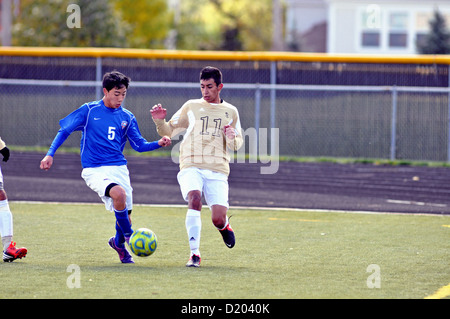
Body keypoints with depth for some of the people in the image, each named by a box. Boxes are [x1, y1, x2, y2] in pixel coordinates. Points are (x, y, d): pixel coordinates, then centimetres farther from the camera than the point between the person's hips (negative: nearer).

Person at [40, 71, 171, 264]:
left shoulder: (127, 118, 10)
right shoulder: (89, 110, -1)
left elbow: (139, 145, 12)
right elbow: (64, 131, 3)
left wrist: (159, 144, -6)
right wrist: (50, 154, -7)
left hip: (119, 168, 4)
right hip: (94, 170, -4)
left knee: (124, 215, 2)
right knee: (119, 193, -32)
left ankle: (119, 243, 35)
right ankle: (129, 235, -12)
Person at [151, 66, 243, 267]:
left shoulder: (230, 112, 15)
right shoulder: (191, 107, 13)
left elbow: (237, 145, 16)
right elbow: (168, 131, 16)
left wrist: (232, 138, -7)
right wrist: (159, 121, -6)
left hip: (217, 170, 1)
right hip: (191, 167, -1)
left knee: (218, 219, -11)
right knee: (194, 198, -31)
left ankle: (224, 226, 30)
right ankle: (194, 254, -27)